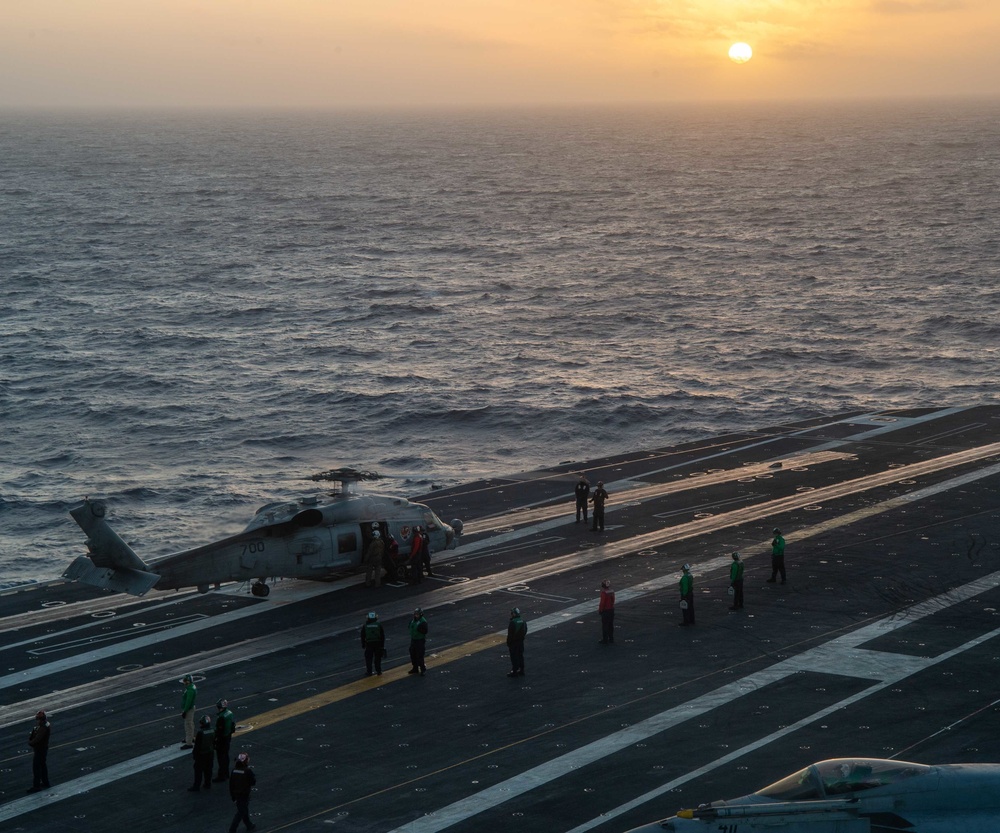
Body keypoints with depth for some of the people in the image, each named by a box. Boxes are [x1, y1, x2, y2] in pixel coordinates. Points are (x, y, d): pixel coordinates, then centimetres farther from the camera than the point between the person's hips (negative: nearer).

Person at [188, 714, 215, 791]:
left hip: (201, 755, -6)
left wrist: (194, 753, -8)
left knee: (198, 770, 2)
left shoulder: (200, 732, -23)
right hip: (210, 753, 6)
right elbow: (214, 742, 9)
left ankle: (196, 786, 5)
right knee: (208, 769, 17)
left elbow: (197, 745, -19)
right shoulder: (212, 731, -2)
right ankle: (208, 784, 25)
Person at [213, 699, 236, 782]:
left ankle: (221, 776, 6)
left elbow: (219, 730, -24)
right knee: (226, 755, 19)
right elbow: (233, 725, 12)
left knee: (221, 757, 0)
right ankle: (226, 774, 30)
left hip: (221, 739, -9)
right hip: (228, 737, 9)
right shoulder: (230, 713, 2)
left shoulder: (221, 717, -26)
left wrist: (215, 740, -16)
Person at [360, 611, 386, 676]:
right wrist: (382, 644, 6)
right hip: (378, 643, 0)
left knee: (368, 659, 8)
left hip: (369, 644, 0)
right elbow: (382, 635, -1)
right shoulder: (378, 624, -3)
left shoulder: (365, 625, -2)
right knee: (378, 658, 9)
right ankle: (378, 672, 11)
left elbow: (362, 636, 2)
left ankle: (369, 672, 9)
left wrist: (363, 644, 12)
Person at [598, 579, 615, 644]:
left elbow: (602, 602, -19)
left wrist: (600, 610, -8)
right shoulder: (612, 591, 3)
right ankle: (611, 640, 19)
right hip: (611, 609, 7)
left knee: (605, 625, 1)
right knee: (611, 625, 13)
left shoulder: (604, 592, -20)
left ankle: (605, 640, 5)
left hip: (605, 610, -7)